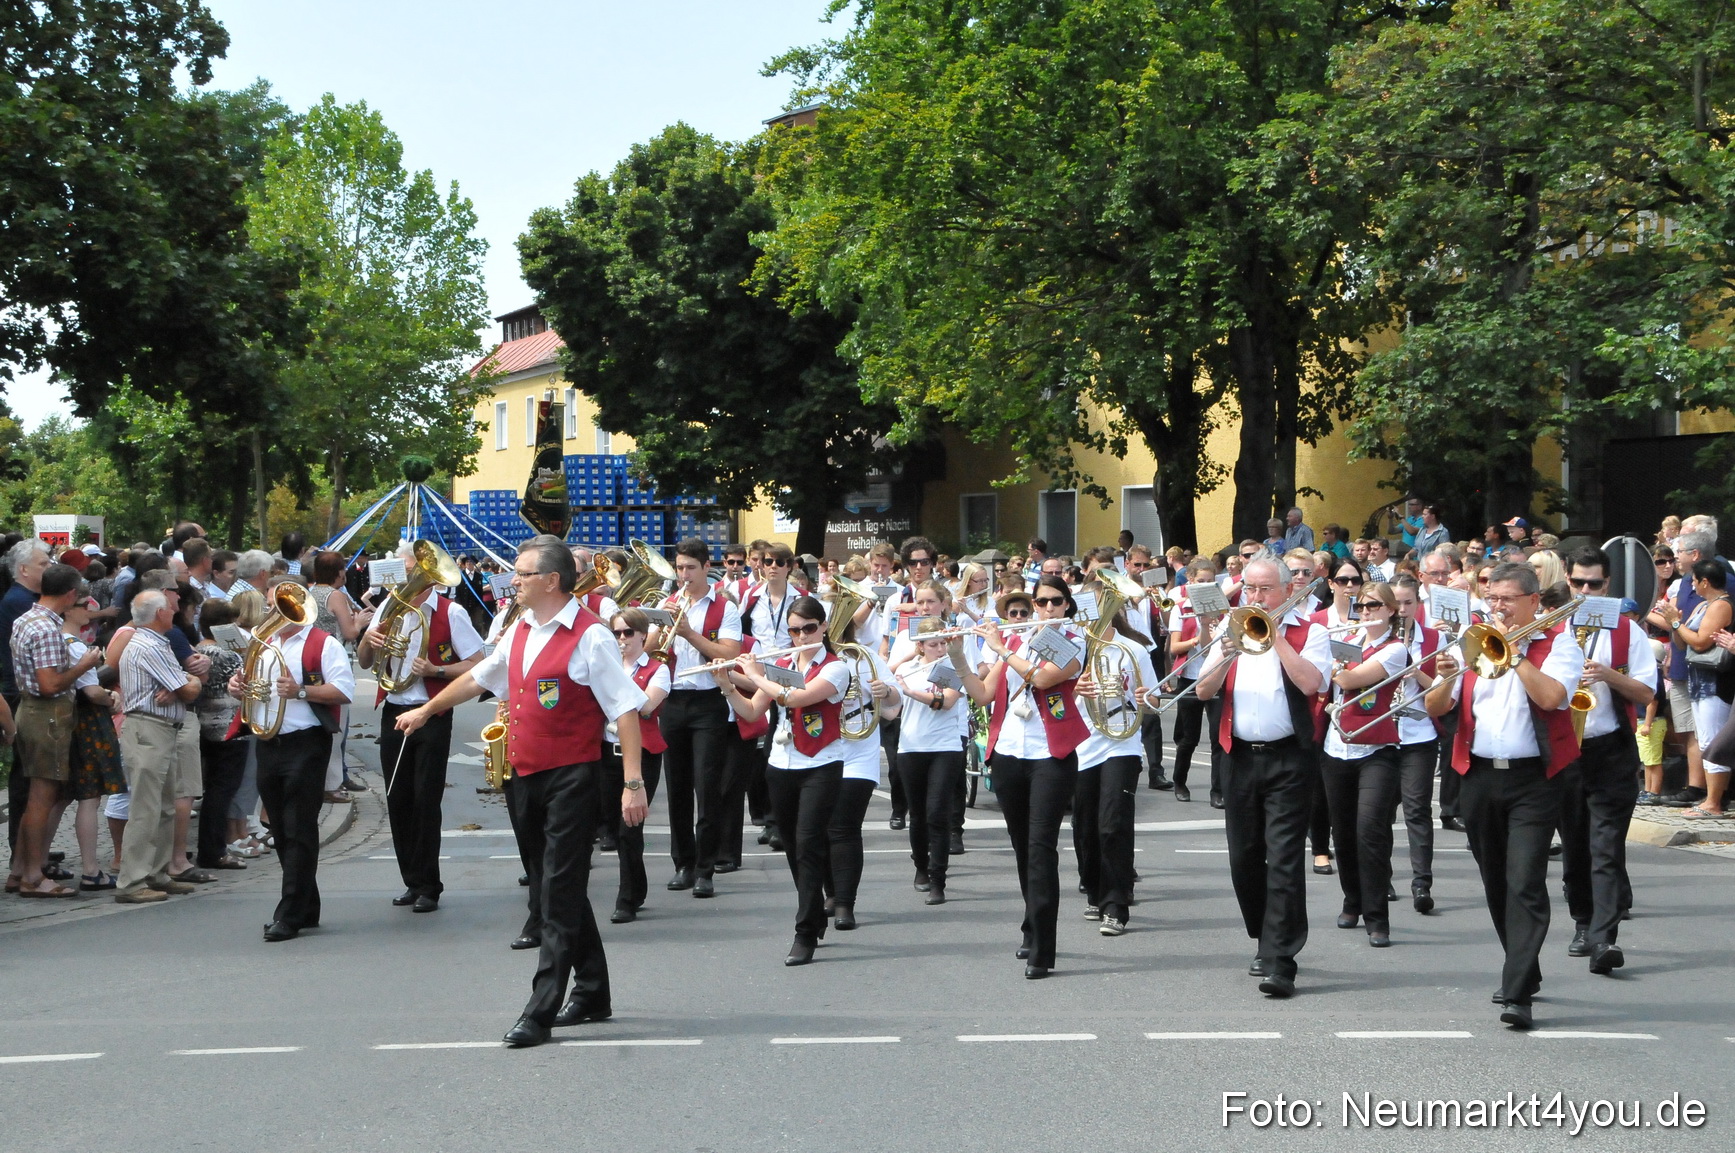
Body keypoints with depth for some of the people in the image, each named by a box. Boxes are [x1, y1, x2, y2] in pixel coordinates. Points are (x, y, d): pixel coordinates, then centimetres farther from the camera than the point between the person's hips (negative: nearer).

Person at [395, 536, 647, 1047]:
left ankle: (540, 1012, -4)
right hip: (524, 776, 8)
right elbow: (478, 677, 28)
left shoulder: (589, 636, -13)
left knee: (559, 895, -5)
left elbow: (626, 709, -16)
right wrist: (427, 710, 38)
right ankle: (592, 994, 25)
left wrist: (633, 782, -22)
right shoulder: (519, 631, 11)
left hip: (571, 779, -8)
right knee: (550, 892, 14)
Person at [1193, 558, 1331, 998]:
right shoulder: (1231, 627, 12)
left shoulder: (1308, 632, 3)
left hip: (1288, 759, -4)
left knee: (1284, 859, -10)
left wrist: (1275, 637, -13)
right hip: (1240, 758, 5)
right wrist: (1229, 651, -11)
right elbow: (1204, 691, 4)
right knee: (1244, 857, 10)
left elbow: (1310, 683, -16)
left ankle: (1280, 962, -11)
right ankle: (1266, 940, 29)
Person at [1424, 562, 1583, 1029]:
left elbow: (1550, 696, -19)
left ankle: (1516, 994, -17)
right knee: (1496, 885, 13)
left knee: (1525, 884, -13)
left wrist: (1515, 652, -13)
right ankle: (1524, 971, 29)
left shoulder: (1558, 643, 0)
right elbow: (1435, 709, 4)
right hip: (1479, 777, 5)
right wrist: (1446, 678, -15)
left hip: (1532, 780, -5)